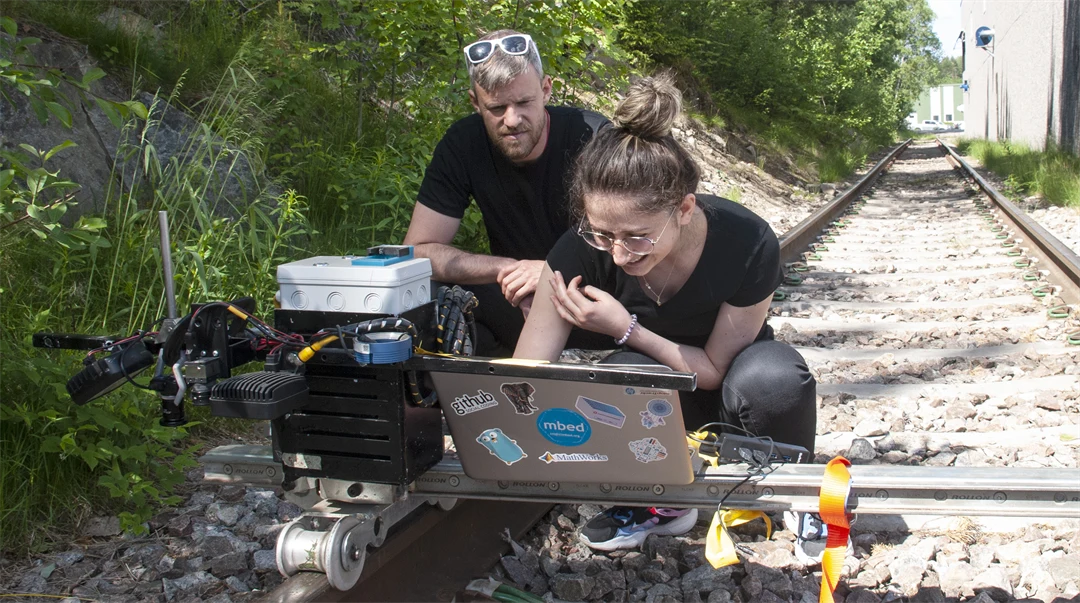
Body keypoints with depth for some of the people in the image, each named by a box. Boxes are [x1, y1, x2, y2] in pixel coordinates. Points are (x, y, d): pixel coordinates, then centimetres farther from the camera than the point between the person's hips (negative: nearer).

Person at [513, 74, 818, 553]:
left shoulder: (749, 244, -30)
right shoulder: (580, 254, -27)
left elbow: (715, 368, -18)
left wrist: (626, 329, -32)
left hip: (723, 385, 0)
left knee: (775, 377, -36)